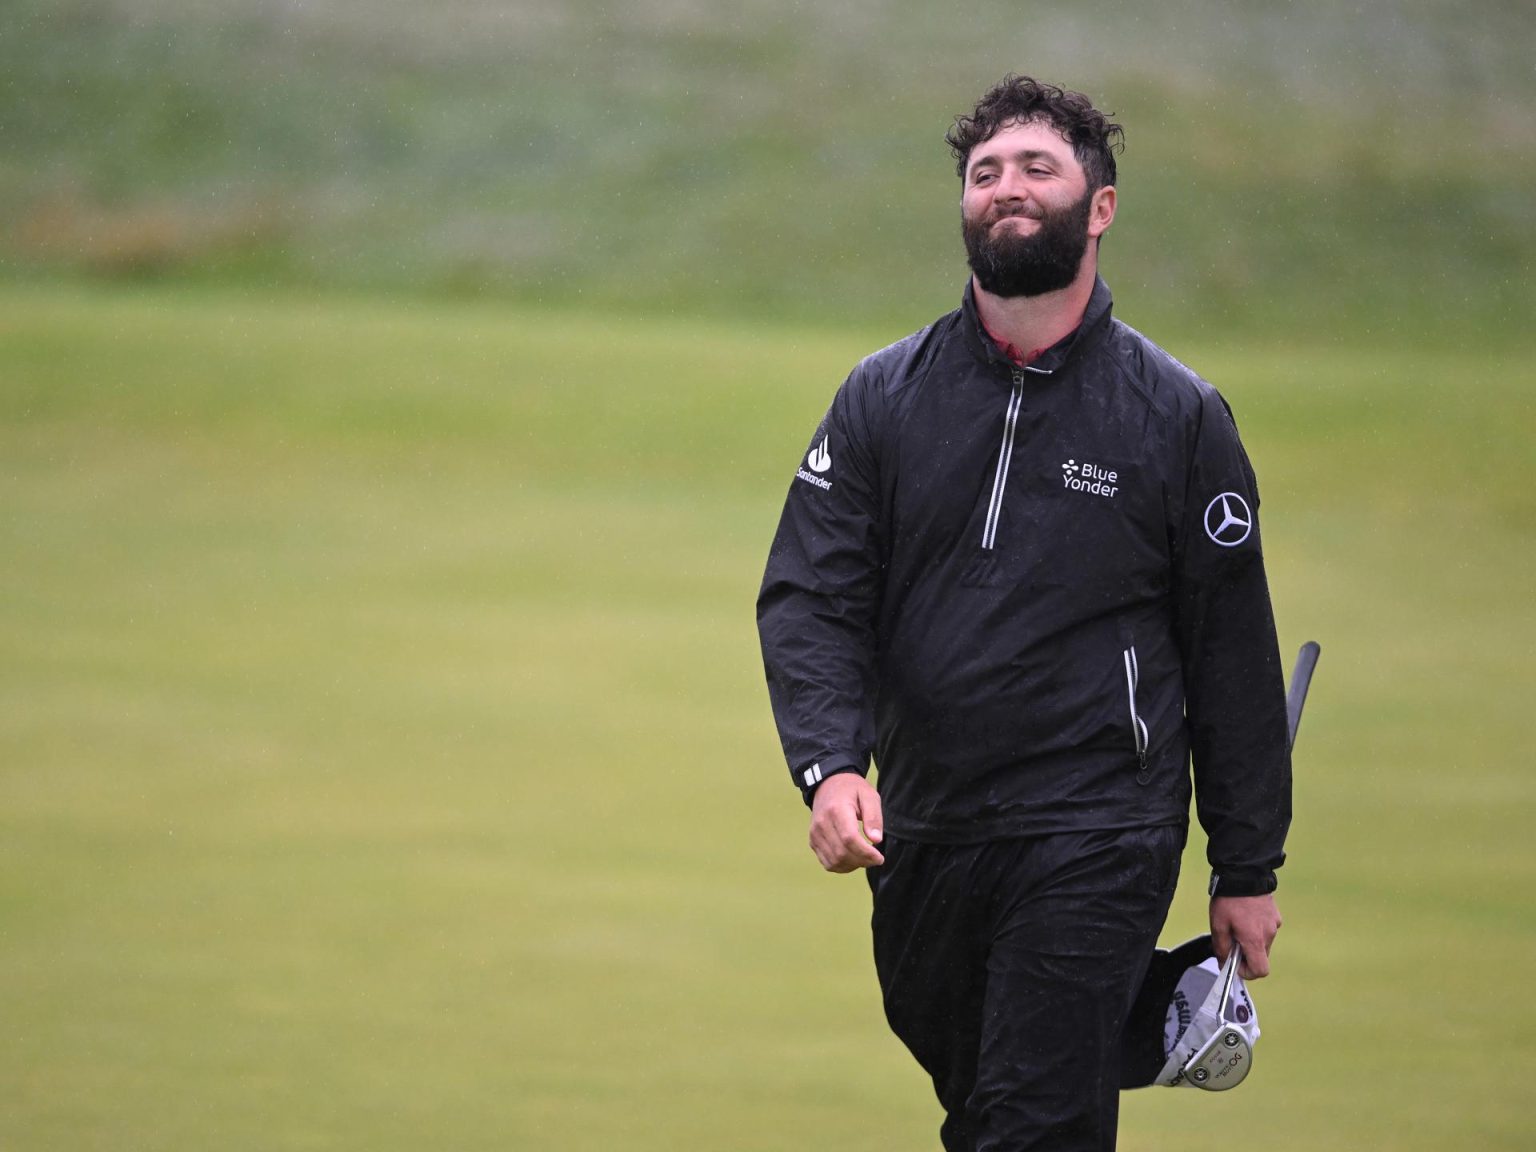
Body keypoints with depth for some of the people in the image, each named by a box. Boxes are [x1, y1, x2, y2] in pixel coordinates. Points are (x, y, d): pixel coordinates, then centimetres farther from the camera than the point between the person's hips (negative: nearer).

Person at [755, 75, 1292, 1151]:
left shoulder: (1179, 415, 2)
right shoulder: (882, 397, 7)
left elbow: (1232, 650, 4)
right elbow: (809, 597, 0)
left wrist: (1248, 872, 4)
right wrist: (831, 766, -19)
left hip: (1096, 853, -4)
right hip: (918, 838, 4)